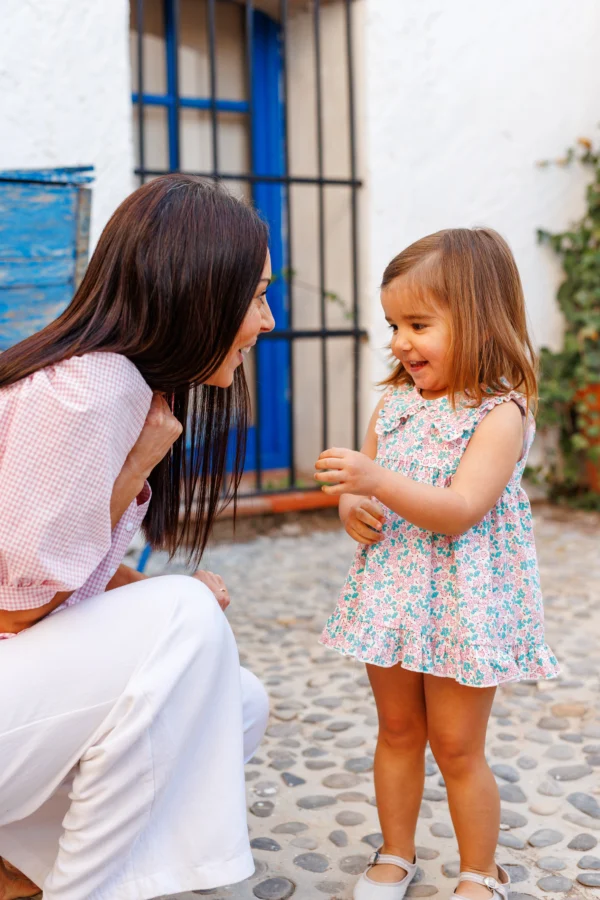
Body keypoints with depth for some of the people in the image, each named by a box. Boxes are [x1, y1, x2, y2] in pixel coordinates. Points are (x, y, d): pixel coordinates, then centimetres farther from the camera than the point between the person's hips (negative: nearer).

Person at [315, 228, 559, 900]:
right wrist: (351, 505, -10)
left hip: (462, 601, -6)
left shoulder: (502, 412, -16)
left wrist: (378, 480, -34)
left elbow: (462, 509, -26)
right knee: (397, 731, 18)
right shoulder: (395, 401, 5)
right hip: (391, 592, 6)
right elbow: (362, 482, 13)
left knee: (457, 747, 5)